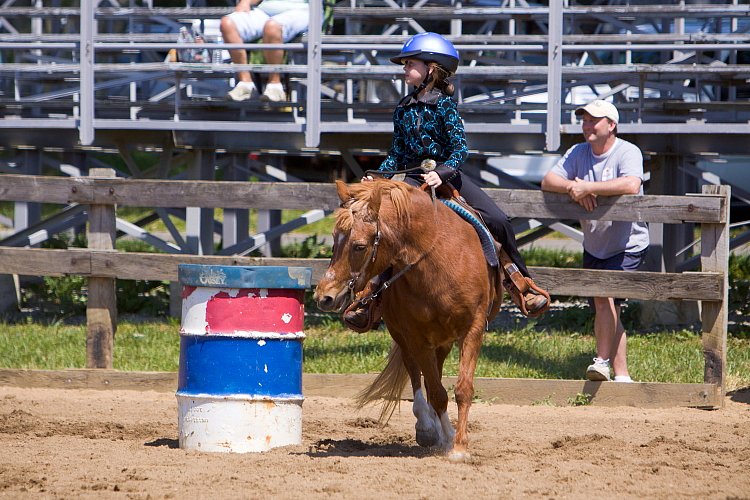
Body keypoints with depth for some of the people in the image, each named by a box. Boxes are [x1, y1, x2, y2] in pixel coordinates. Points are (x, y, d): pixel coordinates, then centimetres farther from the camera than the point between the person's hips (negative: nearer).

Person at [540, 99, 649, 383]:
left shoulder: (628, 153, -14)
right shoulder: (578, 153, 5)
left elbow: (631, 185, -34)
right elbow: (548, 181, -2)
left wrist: (587, 187, -31)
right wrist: (572, 187, -24)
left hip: (627, 246, -6)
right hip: (593, 247, 6)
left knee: (605, 297, -23)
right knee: (605, 308, 8)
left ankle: (603, 361, -12)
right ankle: (621, 375, 17)